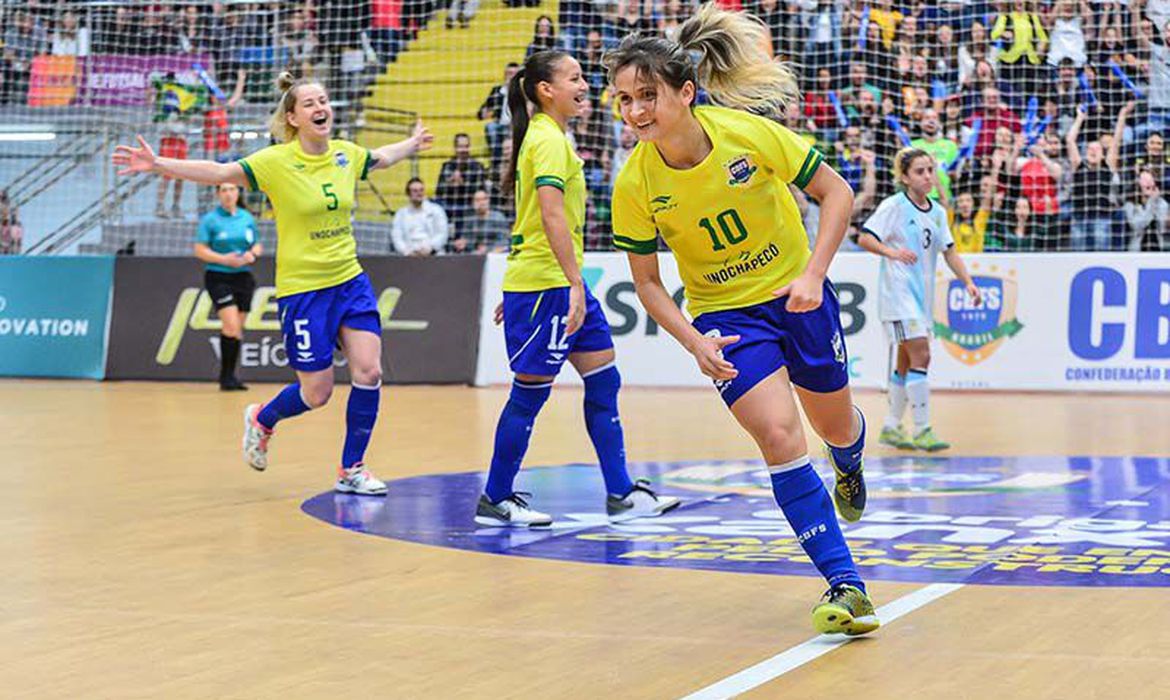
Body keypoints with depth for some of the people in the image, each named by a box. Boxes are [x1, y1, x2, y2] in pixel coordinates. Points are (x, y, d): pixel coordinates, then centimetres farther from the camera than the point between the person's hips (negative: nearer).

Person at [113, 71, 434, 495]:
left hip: (350, 281, 5)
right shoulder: (276, 162, -13)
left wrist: (413, 144, 39)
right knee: (317, 393, -1)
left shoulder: (346, 155, 3)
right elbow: (219, 173, -19)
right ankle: (261, 420, 33)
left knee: (369, 371, -7)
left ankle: (351, 470, 10)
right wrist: (158, 165, -29)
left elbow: (382, 158, 25)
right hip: (302, 288, -5)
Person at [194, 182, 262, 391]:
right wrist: (224, 259, -18)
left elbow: (257, 246, 19)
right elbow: (200, 250, -5)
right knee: (232, 326, -18)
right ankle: (226, 377, -9)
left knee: (237, 330, 4)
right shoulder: (210, 219, -2)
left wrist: (252, 254, -5)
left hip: (243, 277, 5)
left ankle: (228, 377, 14)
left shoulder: (247, 218, 10)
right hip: (219, 277, -4)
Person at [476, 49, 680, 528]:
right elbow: (552, 214, -26)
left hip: (559, 284, 10)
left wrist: (518, 290, 24)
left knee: (603, 381, 8)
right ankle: (495, 500, 8)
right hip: (544, 284, -10)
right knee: (530, 393, -2)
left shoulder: (545, 136, 16)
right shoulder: (549, 139, -15)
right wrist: (576, 285, -30)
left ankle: (620, 494, 11)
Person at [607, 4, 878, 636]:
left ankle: (848, 463, 57)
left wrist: (813, 275, -21)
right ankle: (844, 584, -12)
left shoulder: (750, 133, -22)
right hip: (723, 315, -1)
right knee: (780, 437, -19)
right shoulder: (634, 186, -18)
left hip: (795, 293, 1)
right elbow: (647, 282, -5)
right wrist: (694, 344, -18)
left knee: (835, 425, 17)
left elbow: (835, 192, -11)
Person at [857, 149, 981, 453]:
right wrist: (891, 251, -31)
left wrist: (968, 281, 4)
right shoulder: (894, 206, -8)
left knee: (907, 363, 11)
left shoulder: (937, 211, 12)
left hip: (922, 295, 7)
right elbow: (865, 238, -13)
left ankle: (891, 427, 21)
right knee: (921, 356, -16)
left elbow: (949, 251, 16)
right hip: (898, 291, -7)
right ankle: (922, 430, -14)